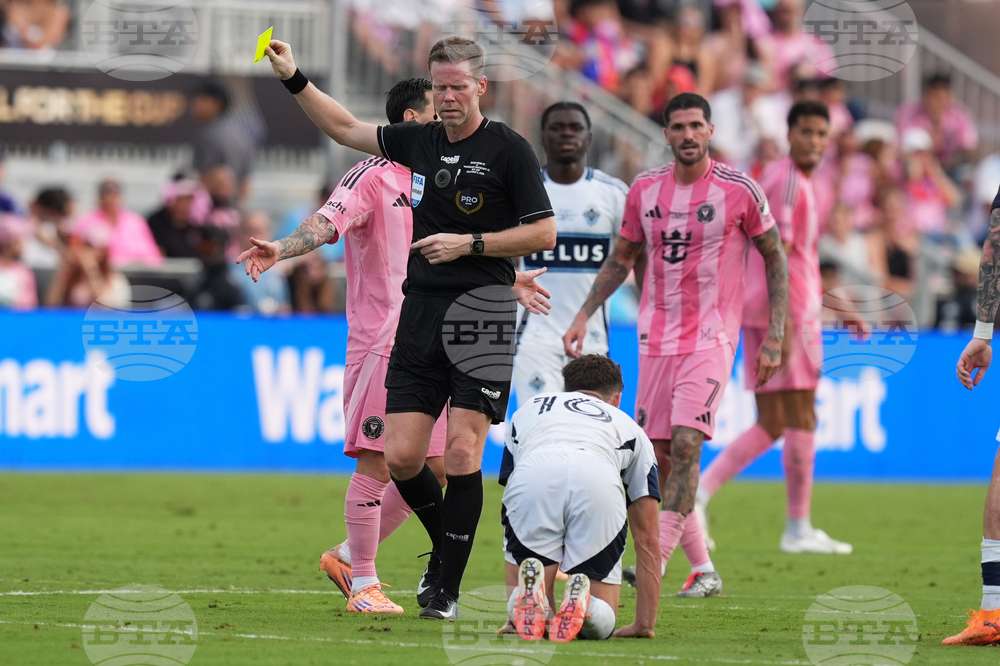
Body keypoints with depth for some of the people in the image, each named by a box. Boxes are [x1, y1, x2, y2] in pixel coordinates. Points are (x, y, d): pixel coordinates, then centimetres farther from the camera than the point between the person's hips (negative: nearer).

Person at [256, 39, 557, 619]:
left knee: (462, 453, -11)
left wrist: (468, 244, -11)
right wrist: (295, 79, 16)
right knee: (402, 457, -1)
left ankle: (447, 588, -3)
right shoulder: (419, 141, 11)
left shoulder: (508, 149, -4)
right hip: (421, 311, 5)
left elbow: (544, 233, -5)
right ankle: (446, 545, 25)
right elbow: (346, 128, 23)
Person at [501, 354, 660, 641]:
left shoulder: (528, 409, 42)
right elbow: (647, 538, 38)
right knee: (599, 625, 12)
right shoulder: (631, 430, 38)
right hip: (599, 484, -1)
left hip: (530, 478, 1)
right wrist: (644, 625, 43)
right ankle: (581, 599, -23)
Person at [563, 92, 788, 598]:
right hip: (656, 338, 5)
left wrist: (774, 338, -2)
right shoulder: (644, 189, 5)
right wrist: (584, 315, 8)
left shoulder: (739, 191, -6)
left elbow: (775, 260, 3)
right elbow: (621, 258, 18)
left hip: (711, 338, -5)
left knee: (684, 446, -18)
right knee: (658, 456, 3)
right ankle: (703, 569, 16)